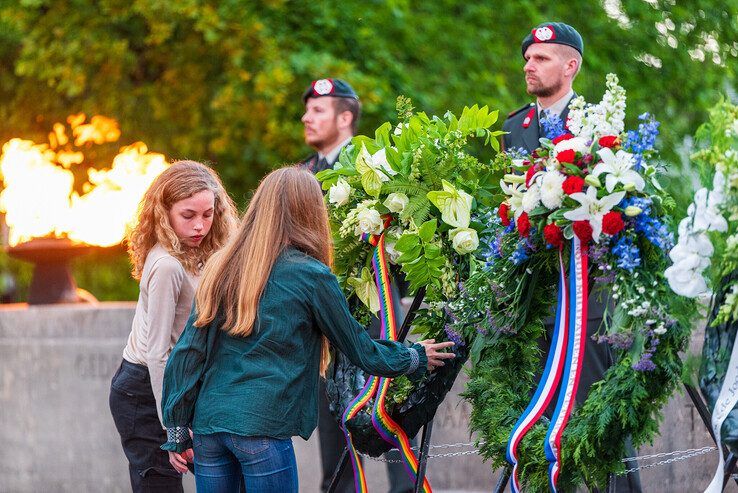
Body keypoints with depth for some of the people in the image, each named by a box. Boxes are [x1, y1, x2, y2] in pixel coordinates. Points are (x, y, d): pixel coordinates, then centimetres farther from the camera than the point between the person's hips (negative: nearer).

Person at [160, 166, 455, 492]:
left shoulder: (221, 267, 9)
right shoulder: (311, 276, -4)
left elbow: (189, 350, 7)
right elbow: (360, 349, 6)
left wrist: (178, 429, 12)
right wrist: (416, 358, 23)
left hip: (208, 420, 5)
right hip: (262, 427, -5)